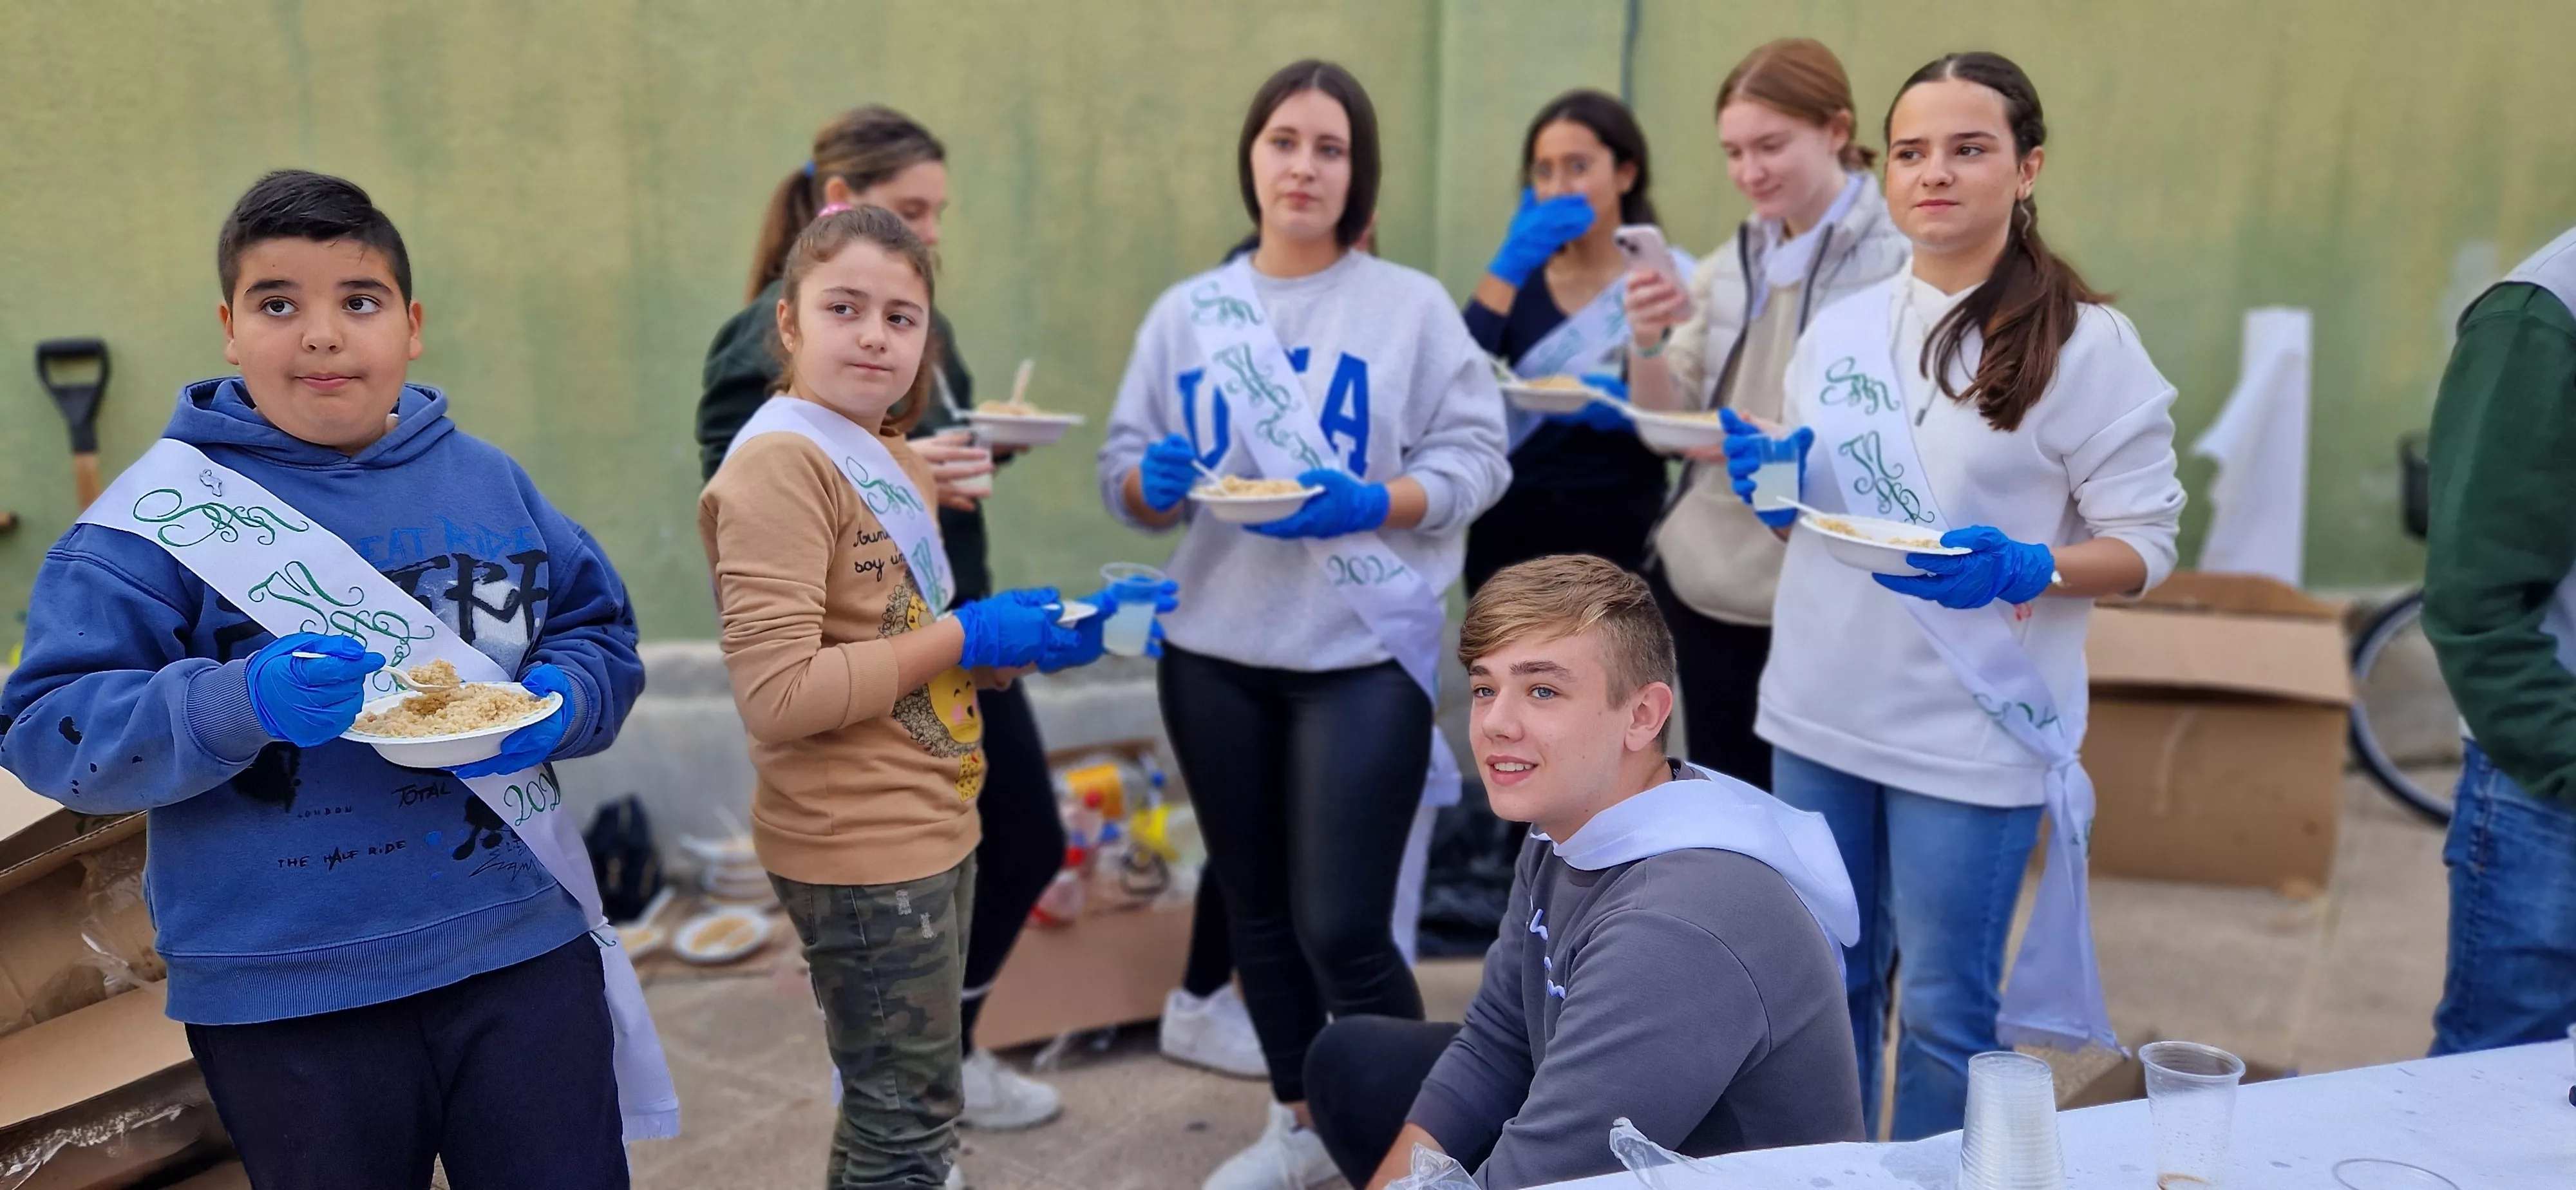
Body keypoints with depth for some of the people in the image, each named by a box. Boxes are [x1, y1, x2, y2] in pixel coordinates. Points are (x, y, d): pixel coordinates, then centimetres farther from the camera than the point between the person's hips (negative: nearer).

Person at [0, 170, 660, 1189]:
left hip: (523, 953, 3)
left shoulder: (490, 482, 5)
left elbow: (600, 632, 11)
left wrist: (560, 701, -11)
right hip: (284, 1001, -2)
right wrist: (242, 704, -26)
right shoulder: (155, 518, -6)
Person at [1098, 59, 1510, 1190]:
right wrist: (1154, 479, -15)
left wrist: (1366, 503, -21)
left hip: (1365, 655, -4)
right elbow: (1123, 473, 8)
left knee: (1342, 928, -6)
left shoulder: (1411, 304, -2)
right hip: (1215, 655, 4)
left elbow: (1473, 456, -5)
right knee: (1257, 910, 15)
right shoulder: (1185, 311, 6)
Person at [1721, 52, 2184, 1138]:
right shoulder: (1840, 327, 6)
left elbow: (2145, 542, -8)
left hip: (1975, 733, -5)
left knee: (1944, 1011, 6)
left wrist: (2020, 570, -26)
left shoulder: (2086, 344, -9)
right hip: (1821, 713, 5)